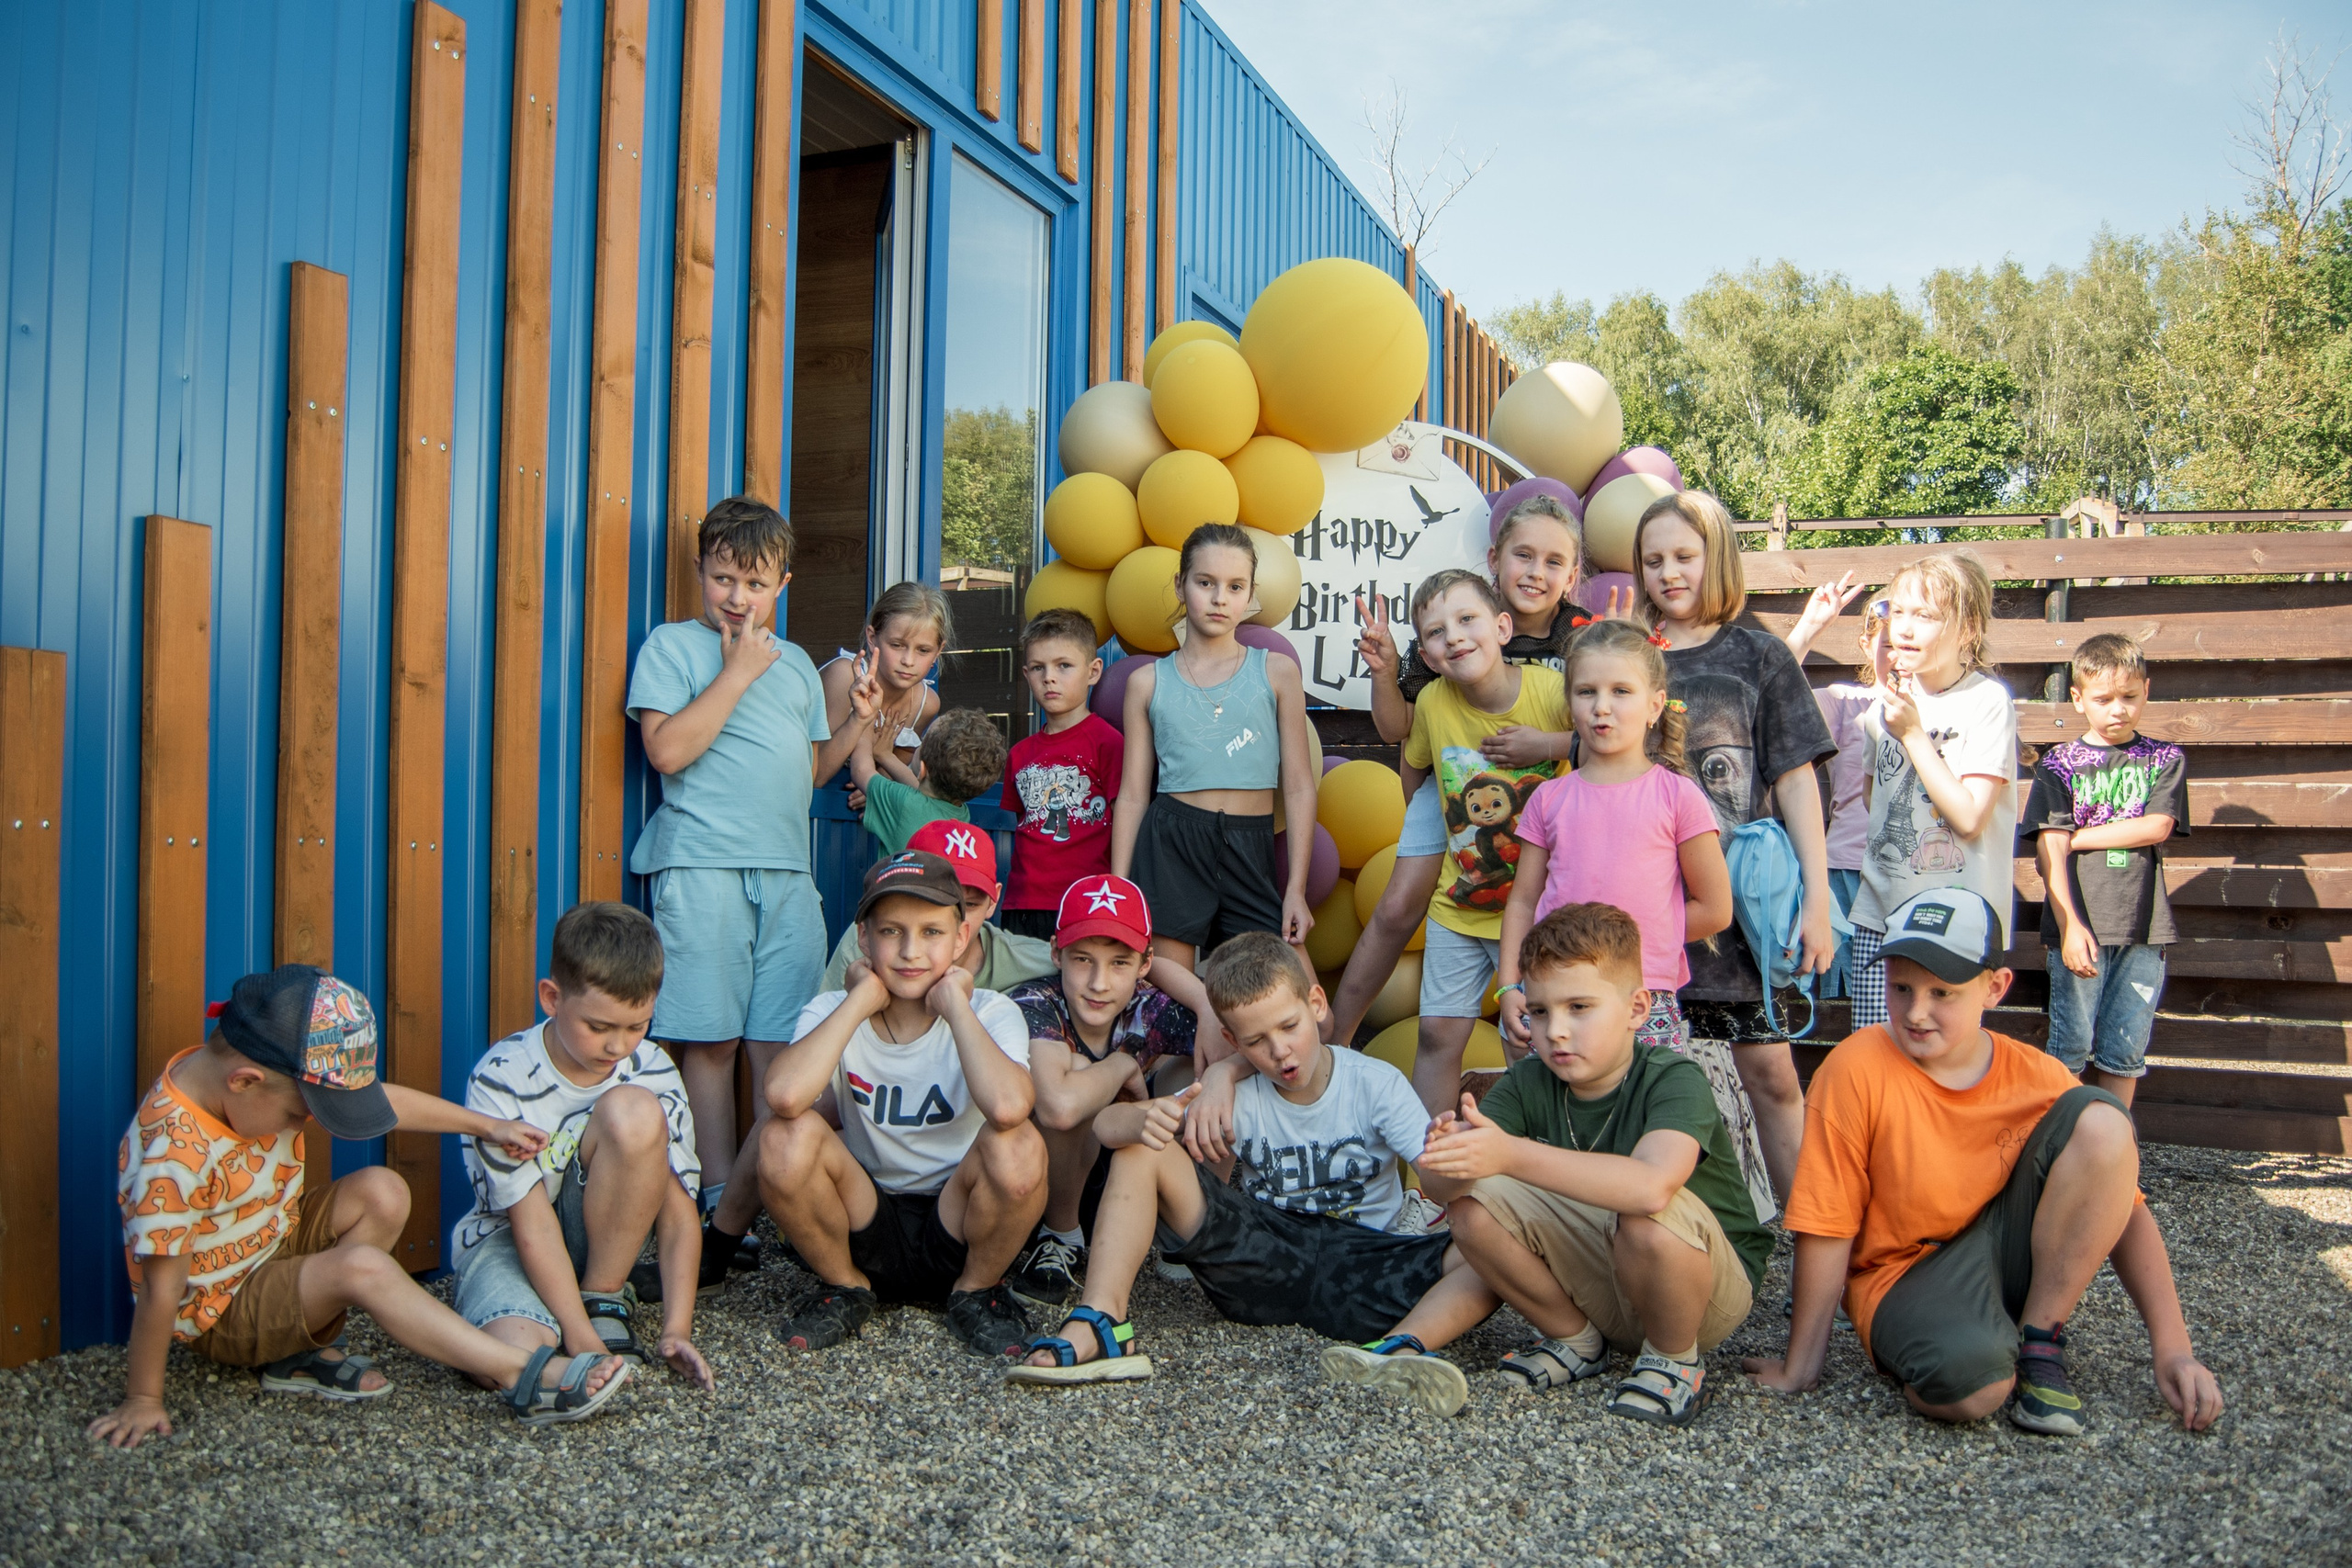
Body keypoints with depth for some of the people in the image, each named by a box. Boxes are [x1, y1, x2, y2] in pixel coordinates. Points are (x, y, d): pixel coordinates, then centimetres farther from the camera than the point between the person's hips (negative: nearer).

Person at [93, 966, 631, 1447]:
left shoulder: (270, 1077, -12)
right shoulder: (173, 1155, -33)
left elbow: (386, 1099, -1)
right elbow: (160, 1289, -27)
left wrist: (489, 1126, 2)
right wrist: (143, 1400, -20)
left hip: (278, 1240, 8)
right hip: (218, 1309, -8)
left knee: (382, 1192, -15)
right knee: (362, 1267, -31)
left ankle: (306, 1350, -5)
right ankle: (526, 1378, -33)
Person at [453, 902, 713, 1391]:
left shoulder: (653, 1074, -13)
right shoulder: (501, 1080, -20)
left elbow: (679, 1216, -13)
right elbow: (533, 1224, -22)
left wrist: (676, 1330, -25)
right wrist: (583, 1342, -28)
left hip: (602, 1237, 2)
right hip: (505, 1236, -2)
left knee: (634, 1112, -28)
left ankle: (603, 1300, -12)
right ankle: (583, 1321, 1)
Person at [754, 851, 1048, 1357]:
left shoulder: (990, 1015, -10)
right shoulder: (832, 1013, -6)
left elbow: (1008, 1106, -35)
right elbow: (785, 1096, -31)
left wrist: (955, 1006, -22)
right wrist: (861, 1000, -20)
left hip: (955, 1235, -1)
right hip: (863, 1231, 1)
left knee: (1018, 1147, -31)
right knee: (785, 1138, -26)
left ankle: (976, 1290, 0)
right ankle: (844, 1287, 2)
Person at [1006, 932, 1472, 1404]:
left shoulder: (1377, 1083, -6)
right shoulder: (1234, 1094, -3)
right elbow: (1106, 1124, -10)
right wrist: (1144, 1121, -36)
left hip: (1363, 1261, -2)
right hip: (1261, 1257, 2)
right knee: (1140, 1148, -14)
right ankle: (1099, 1327, -25)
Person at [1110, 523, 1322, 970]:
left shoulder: (1278, 672, 6)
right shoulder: (1148, 682, 8)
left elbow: (1299, 787, 5)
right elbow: (1132, 796, 8)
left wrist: (1297, 888, -1)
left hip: (1252, 850, 0)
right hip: (1171, 844, 0)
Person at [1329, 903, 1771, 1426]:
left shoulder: (1676, 1081, -24)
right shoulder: (1531, 1082, -8)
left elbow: (1652, 1186, -46)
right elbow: (1443, 1181, -18)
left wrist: (1512, 1155, -50)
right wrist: (1446, 1156, -42)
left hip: (1712, 1293, -5)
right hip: (1599, 1293, 5)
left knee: (1652, 1216, -37)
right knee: (1473, 1204, -15)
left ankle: (1674, 1360, -7)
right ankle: (1575, 1340, 6)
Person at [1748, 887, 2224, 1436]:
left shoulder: (2037, 1077, -7)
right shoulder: (1855, 1071, -18)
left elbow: (2122, 1208, -1)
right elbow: (1829, 1227, -15)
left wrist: (2172, 1348, -10)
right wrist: (1800, 1368, -10)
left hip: (2008, 1250, 4)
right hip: (1906, 1272, -4)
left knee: (2102, 1120, -19)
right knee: (1969, 1379, -39)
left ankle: (2039, 1338, -7)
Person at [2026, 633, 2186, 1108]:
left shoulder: (2166, 760, 10)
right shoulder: (2059, 764, 3)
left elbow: (2156, 827, -6)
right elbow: (2051, 847, -6)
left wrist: (2075, 836, -6)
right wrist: (2069, 926, -16)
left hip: (2144, 928, 2)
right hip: (2078, 926, -1)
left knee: (2125, 1051, 6)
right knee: (2072, 1048, 1)